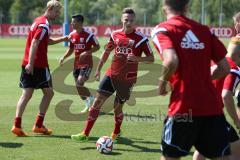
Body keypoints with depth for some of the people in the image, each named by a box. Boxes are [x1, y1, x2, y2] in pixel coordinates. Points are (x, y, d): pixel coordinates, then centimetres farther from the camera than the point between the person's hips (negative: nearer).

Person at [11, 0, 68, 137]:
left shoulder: (39, 21, 18)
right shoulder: (44, 25, -13)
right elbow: (34, 43, -23)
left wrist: (62, 39, 22)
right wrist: (30, 63, -29)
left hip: (28, 64, 9)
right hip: (38, 64, -9)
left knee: (27, 94, 4)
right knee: (49, 92, 6)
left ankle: (17, 125, -6)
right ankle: (38, 125, 7)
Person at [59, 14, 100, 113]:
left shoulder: (88, 35, -13)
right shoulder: (72, 35, 7)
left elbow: (97, 47, -9)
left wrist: (86, 52, -22)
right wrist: (64, 57, 3)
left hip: (86, 64, -7)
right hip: (76, 64, 7)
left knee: (79, 83, -20)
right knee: (78, 87, 7)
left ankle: (90, 98, 3)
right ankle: (89, 105, 24)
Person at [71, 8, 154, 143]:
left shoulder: (141, 39, -8)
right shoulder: (115, 35, 5)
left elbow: (151, 58, -6)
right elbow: (107, 52, 19)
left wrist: (137, 58, -23)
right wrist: (98, 69, 21)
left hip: (127, 79, -4)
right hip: (111, 74, 4)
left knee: (117, 106, 4)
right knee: (98, 101, -3)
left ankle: (116, 134, 32)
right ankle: (85, 134, 1)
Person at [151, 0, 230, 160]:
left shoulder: (162, 30, -2)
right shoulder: (205, 30, 12)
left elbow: (171, 61, -20)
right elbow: (224, 68, 11)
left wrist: (163, 81, -2)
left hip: (184, 107, -4)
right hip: (213, 107, 4)